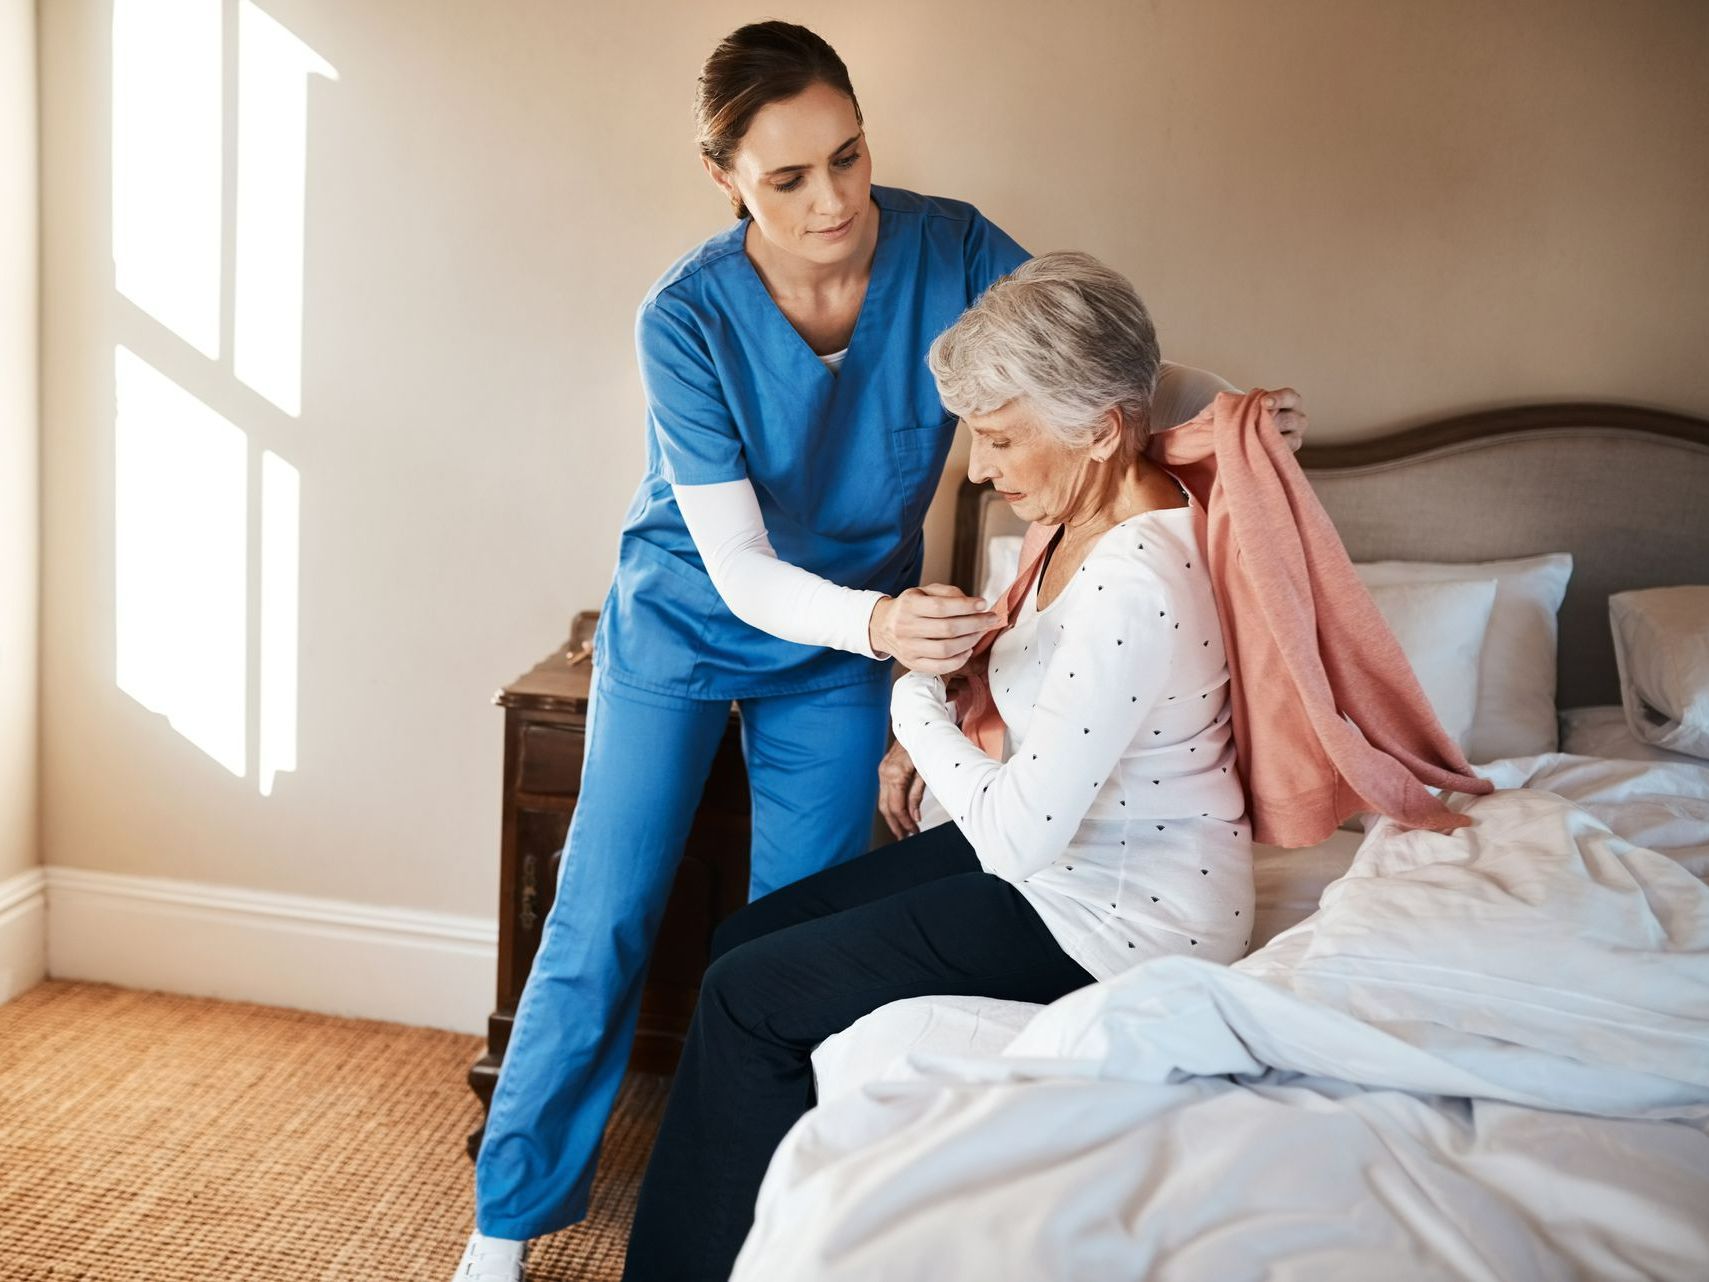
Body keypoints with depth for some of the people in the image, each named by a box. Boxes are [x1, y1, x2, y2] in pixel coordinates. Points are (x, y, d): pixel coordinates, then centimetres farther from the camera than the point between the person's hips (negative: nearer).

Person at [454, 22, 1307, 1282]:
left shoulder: (952, 250, -21)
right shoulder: (687, 317, -27)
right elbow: (741, 570, -29)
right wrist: (875, 624, -49)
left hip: (848, 636, 2)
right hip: (687, 620, -2)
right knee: (602, 925, 0)